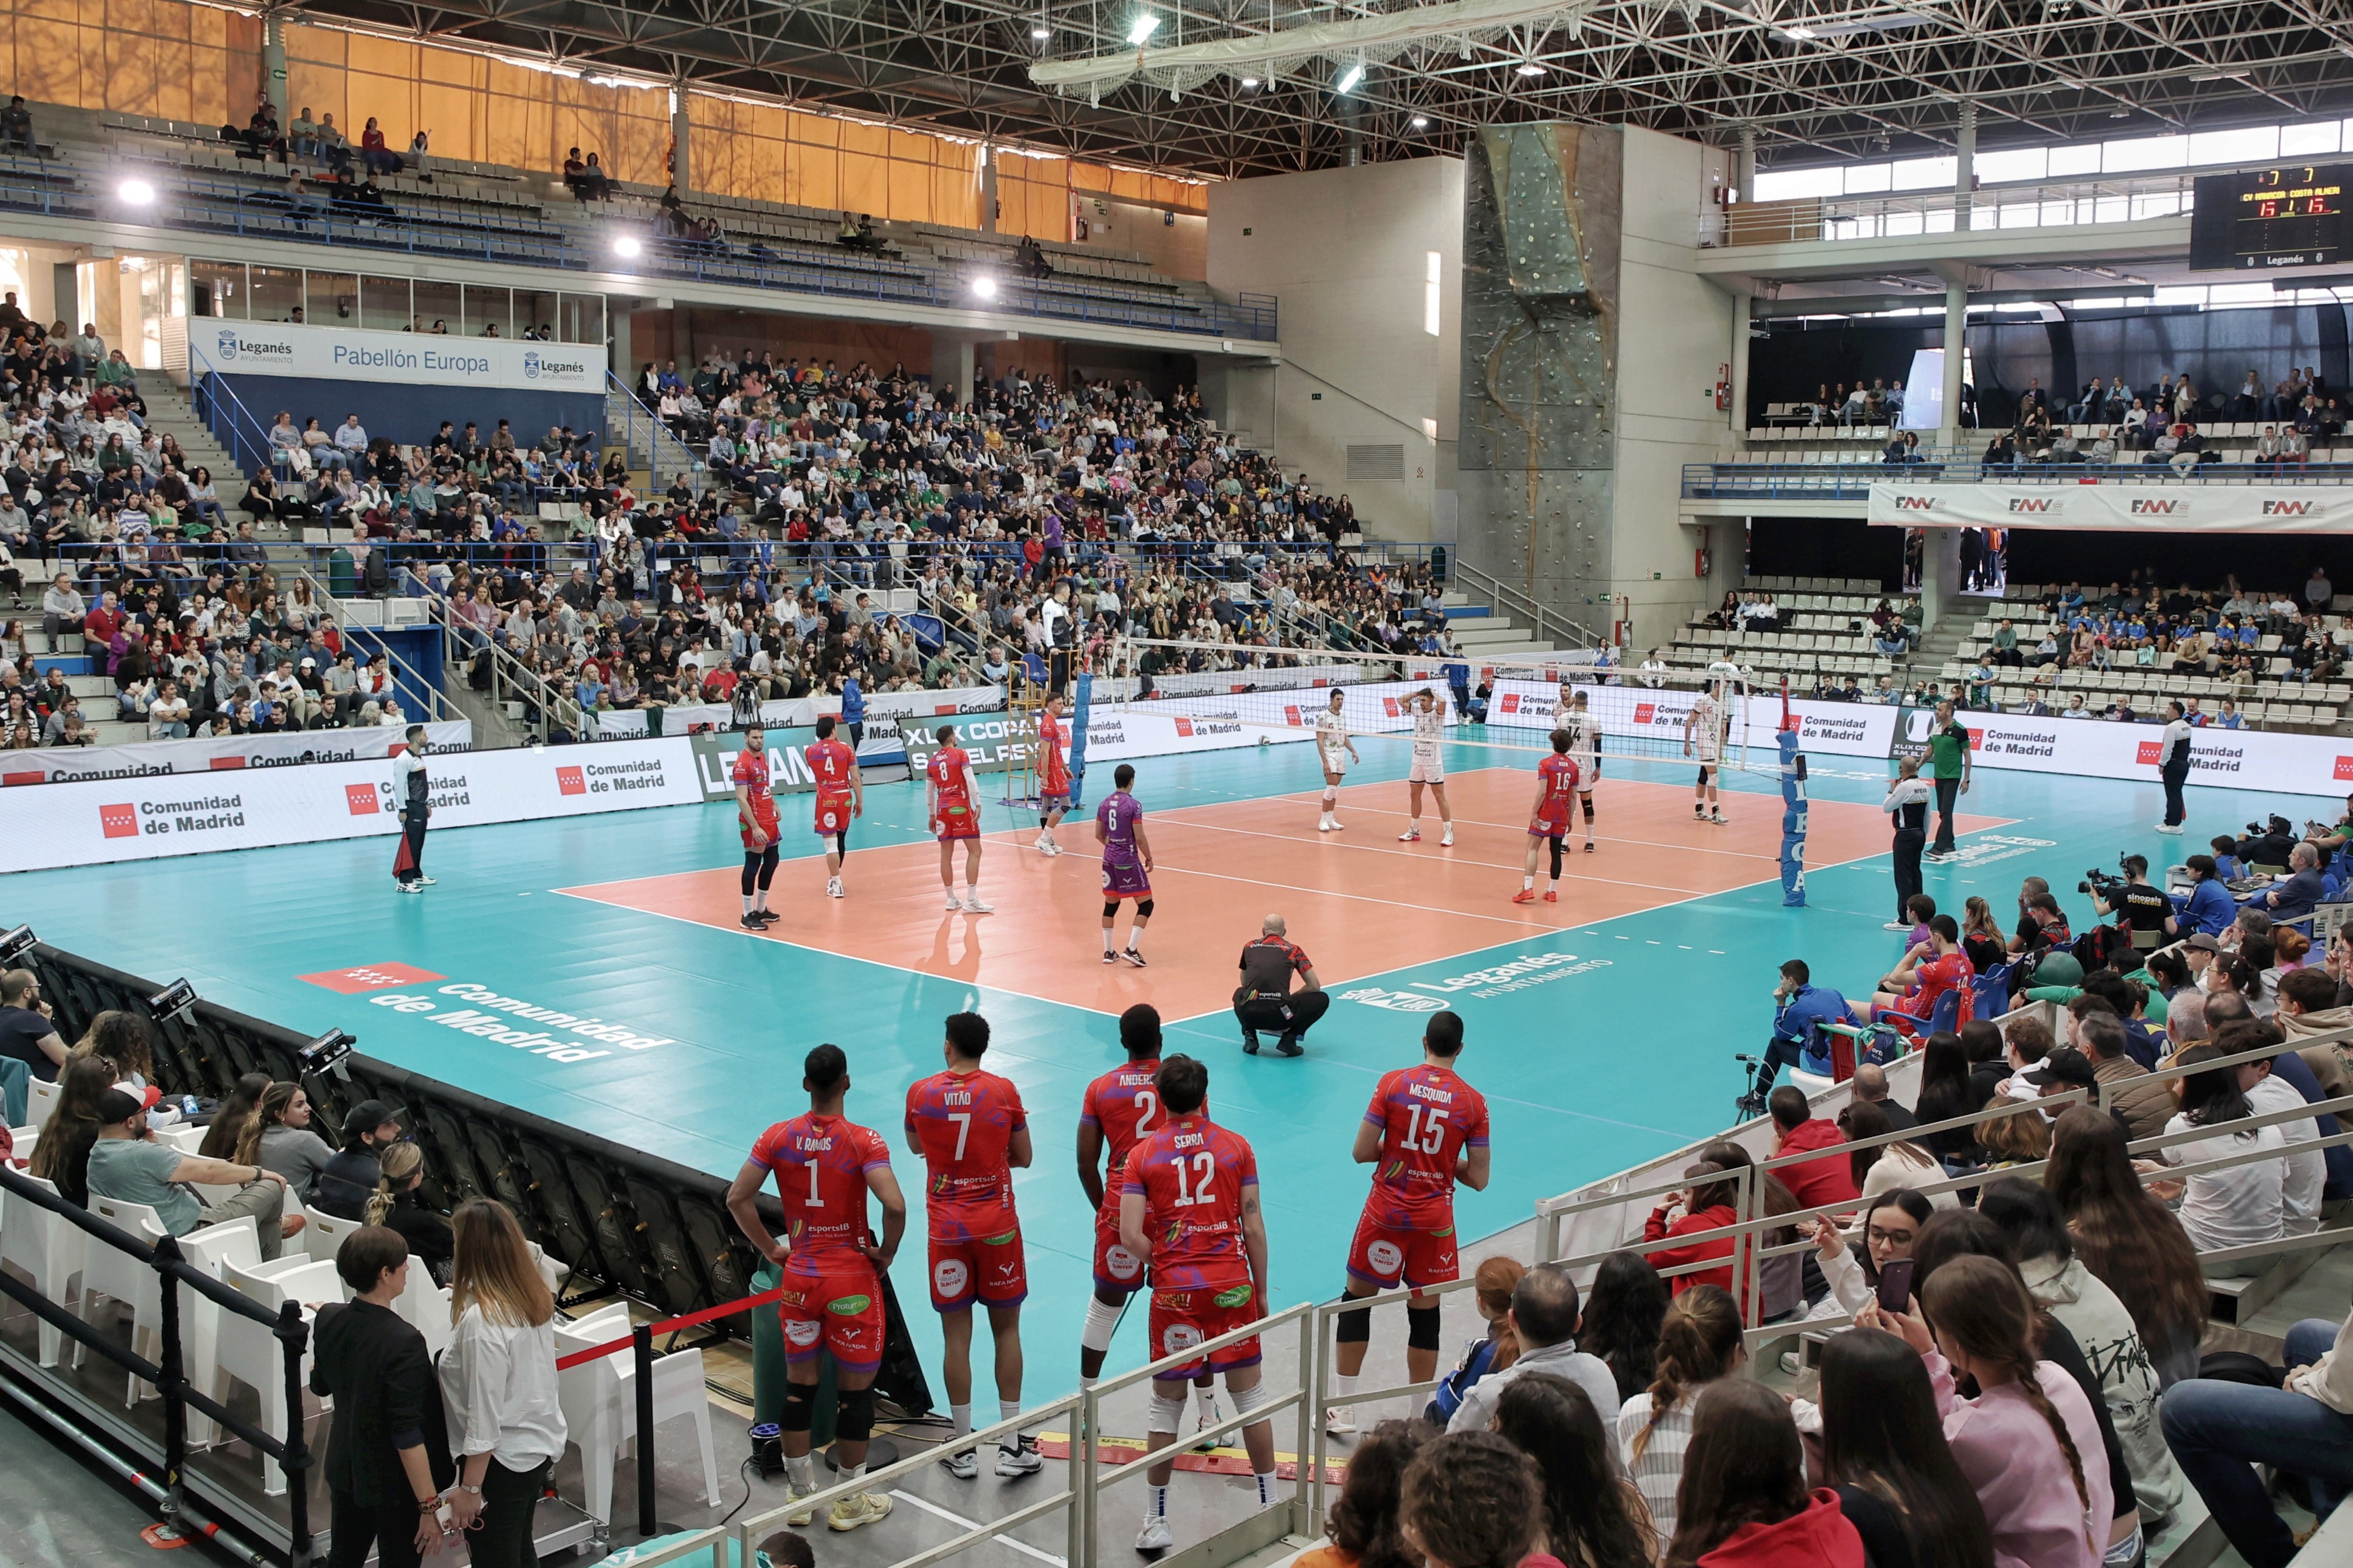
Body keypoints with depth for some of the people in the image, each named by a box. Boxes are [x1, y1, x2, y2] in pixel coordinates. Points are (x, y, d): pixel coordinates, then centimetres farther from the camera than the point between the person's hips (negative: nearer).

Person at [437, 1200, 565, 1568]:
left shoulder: (481, 1320, -25)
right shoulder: (537, 1299, -2)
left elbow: (485, 1413, -23)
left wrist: (470, 1488, -16)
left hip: (502, 1460, -8)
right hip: (541, 1446, 8)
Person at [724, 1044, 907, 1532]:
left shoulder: (778, 1138, -3)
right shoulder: (863, 1141, -15)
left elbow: (737, 1198, -3)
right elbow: (895, 1206, -26)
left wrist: (770, 1248, 7)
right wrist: (886, 1254, -9)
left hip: (799, 1277, 4)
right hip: (853, 1280, -4)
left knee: (799, 1383, 16)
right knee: (856, 1388, 9)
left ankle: (800, 1493, 27)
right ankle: (851, 1500, 19)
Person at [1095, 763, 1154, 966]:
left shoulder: (1105, 804, 4)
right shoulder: (1133, 805, -15)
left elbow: (1099, 835, 11)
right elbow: (1140, 838, -15)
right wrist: (1149, 858, -2)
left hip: (1109, 860, 7)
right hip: (1129, 862, -7)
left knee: (1111, 905, 15)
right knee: (1146, 904, 2)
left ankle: (1108, 952, 18)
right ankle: (1131, 949, -6)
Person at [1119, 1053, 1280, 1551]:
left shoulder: (1143, 1155, -1)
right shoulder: (1236, 1147, 2)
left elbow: (1131, 1237, -9)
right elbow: (1254, 1227, 2)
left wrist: (1166, 1263, 8)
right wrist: (1261, 1291, 11)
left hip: (1174, 1292, -1)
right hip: (1233, 1286, 1)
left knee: (1166, 1405, 10)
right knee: (1250, 1396, 12)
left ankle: (1156, 1523, 14)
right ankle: (1271, 1508, 20)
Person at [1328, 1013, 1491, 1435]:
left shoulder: (1393, 1083, -8)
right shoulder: (1473, 1102, -4)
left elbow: (1361, 1152, -8)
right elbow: (1478, 1179, -2)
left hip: (1386, 1211, -1)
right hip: (1435, 1220, 1)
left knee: (1357, 1299, 13)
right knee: (1425, 1314, 11)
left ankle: (1339, 1408, 15)